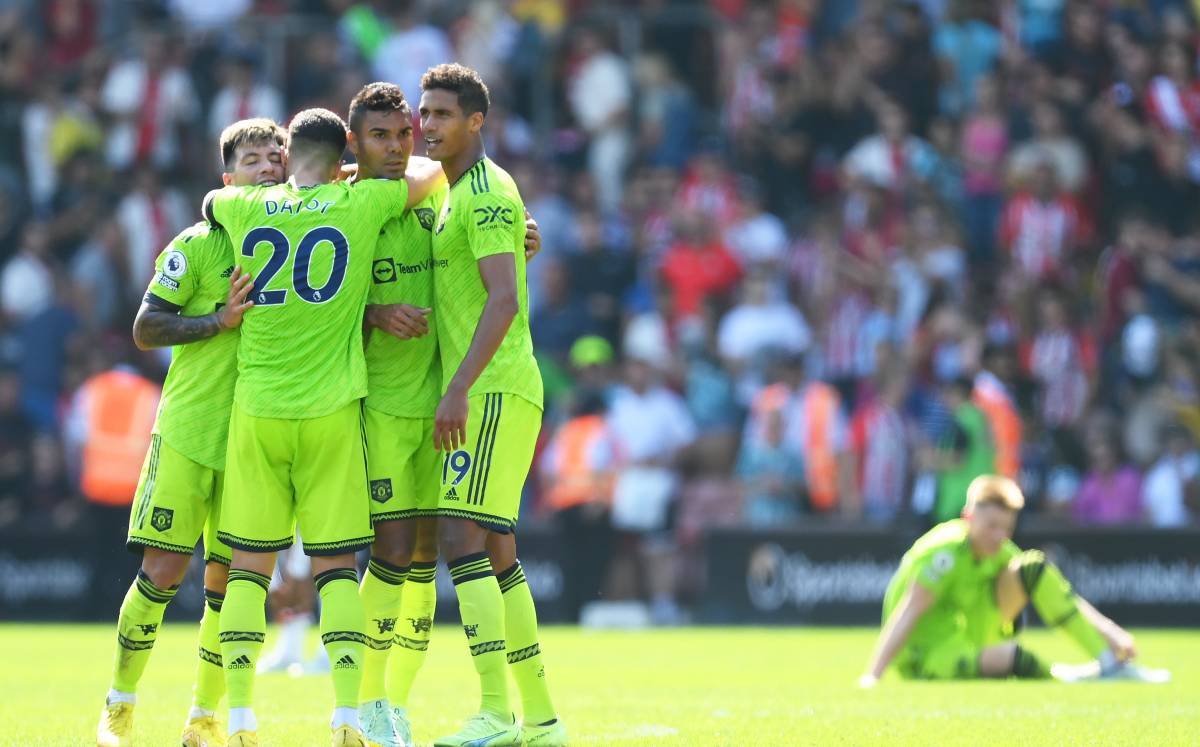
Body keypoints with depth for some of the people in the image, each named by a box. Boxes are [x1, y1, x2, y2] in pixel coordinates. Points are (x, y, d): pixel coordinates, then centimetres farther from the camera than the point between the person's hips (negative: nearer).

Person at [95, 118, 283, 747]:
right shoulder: (198, 245, -3)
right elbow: (145, 329, -4)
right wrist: (219, 322, -16)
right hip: (189, 430, -3)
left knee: (228, 579, 2)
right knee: (163, 569, -6)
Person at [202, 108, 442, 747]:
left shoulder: (242, 209, 4)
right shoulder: (362, 205, -1)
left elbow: (210, 202, 30)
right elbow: (435, 172, 16)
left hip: (256, 409, 1)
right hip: (331, 408, -1)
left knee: (249, 563, 6)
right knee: (336, 564, 3)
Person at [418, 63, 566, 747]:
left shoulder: (487, 192, -10)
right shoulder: (459, 195, 20)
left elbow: (503, 298, -20)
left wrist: (459, 388, -26)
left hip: (493, 390, -10)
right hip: (489, 391, 10)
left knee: (462, 541, -16)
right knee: (496, 555, 10)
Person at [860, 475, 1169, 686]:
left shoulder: (1000, 553, 2)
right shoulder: (944, 551, -20)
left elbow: (1062, 594, -2)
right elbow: (907, 614, -27)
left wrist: (1107, 630, -15)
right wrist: (872, 676, -34)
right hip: (924, 657, -8)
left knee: (1033, 568, -10)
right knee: (1013, 657, -40)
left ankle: (1110, 661, -13)